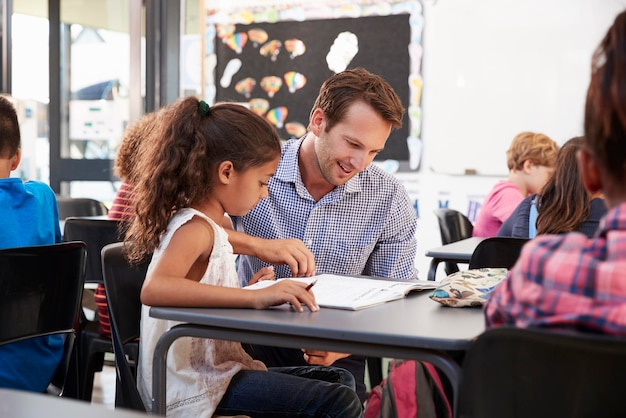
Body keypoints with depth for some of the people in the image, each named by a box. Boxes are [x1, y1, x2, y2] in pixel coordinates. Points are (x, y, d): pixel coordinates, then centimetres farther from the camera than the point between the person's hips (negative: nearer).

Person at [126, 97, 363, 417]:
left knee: (339, 381, 15)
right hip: (194, 390, -10)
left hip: (215, 370, 10)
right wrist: (255, 297, -41)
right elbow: (153, 290, -39)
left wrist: (251, 288, 7)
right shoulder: (195, 229, -18)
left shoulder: (209, 227, 11)